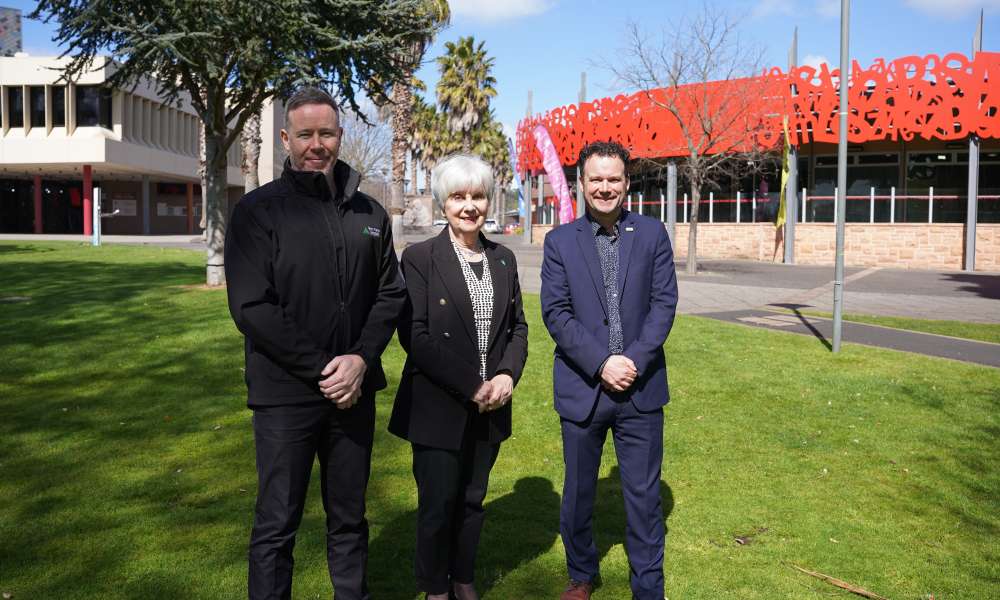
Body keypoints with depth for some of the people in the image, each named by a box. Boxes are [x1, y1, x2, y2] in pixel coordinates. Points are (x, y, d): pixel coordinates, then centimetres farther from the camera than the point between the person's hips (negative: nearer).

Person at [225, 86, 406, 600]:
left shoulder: (368, 213, 7)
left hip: (354, 391, 4)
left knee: (349, 518, 17)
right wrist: (322, 369, -16)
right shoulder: (258, 211, -5)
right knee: (277, 525, 6)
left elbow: (390, 294, 7)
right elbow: (251, 308, -12)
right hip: (286, 394, -4)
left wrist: (361, 359, -9)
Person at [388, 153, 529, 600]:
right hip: (438, 408, -4)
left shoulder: (503, 259, 8)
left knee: (472, 501, 15)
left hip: (490, 407, 4)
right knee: (438, 505, 6)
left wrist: (507, 375, -7)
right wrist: (471, 386, -16)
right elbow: (414, 337, -13)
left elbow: (517, 326, 11)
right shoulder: (420, 257, -8)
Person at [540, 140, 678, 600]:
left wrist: (634, 360, -14)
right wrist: (601, 364, -15)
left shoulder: (653, 234, 3)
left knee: (644, 494, 8)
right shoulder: (560, 241, 1)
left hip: (641, 388, 0)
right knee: (577, 492, 14)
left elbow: (664, 303, -2)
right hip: (582, 388, 0)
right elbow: (555, 312, -5)